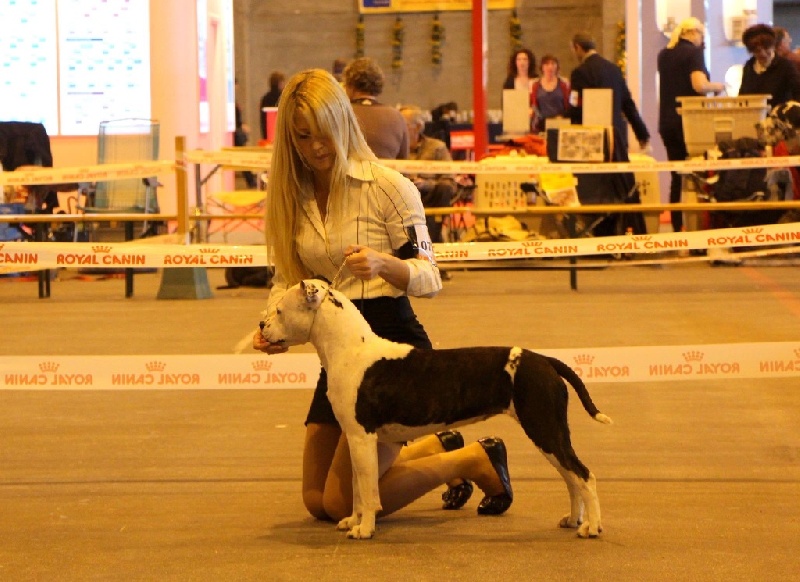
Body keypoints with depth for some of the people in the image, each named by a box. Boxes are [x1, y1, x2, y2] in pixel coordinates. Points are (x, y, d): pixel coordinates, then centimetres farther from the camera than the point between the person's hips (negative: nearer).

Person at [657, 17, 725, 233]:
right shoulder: (693, 52, -10)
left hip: (667, 122, 6)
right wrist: (716, 87, -2)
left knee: (677, 176, 8)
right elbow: (699, 85, -21)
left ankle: (677, 226, 5)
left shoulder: (664, 55, 11)